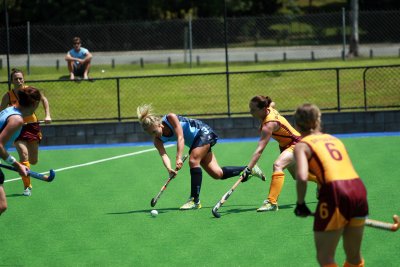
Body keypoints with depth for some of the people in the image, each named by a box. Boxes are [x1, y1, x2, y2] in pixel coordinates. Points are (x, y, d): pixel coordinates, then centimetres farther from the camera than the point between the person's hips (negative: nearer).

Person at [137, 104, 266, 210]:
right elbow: (163, 154, -22)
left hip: (203, 132, -7)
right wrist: (169, 168, -43)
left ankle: (195, 200, -21)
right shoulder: (157, 140, -10)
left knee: (193, 161, -26)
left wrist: (179, 158, -43)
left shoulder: (170, 118, -26)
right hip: (194, 142, 7)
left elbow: (180, 137, -31)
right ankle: (249, 170, 17)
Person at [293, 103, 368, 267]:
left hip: (335, 194, -6)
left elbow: (302, 177, -11)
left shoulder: (302, 146, 5)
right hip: (359, 189, 6)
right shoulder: (334, 140, 24)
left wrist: (300, 203, 1)